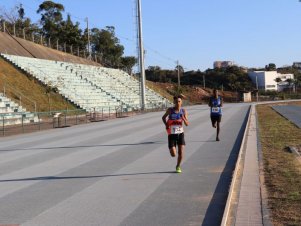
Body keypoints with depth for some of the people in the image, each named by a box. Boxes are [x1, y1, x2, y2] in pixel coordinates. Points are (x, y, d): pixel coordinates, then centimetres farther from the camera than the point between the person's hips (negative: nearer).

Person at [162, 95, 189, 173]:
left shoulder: (183, 111, -2)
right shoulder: (170, 110, -7)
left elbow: (187, 124, -2)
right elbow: (163, 117, 10)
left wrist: (183, 118, -21)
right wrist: (166, 125, -6)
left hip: (180, 133, 2)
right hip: (172, 134, -2)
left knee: (181, 152, -4)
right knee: (173, 154, -6)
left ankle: (178, 167, 21)